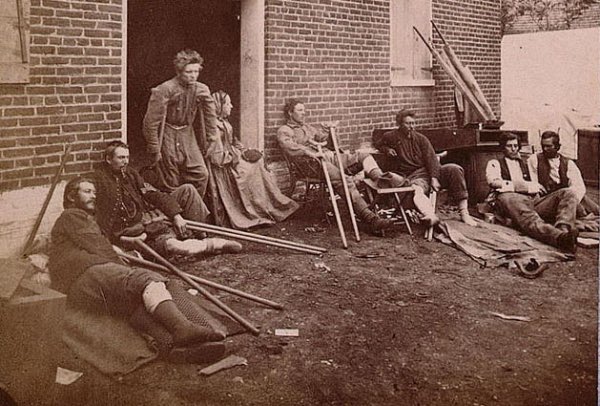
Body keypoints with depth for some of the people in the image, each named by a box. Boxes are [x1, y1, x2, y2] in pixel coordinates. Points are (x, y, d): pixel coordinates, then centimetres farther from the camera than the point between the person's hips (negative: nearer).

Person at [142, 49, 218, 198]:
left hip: (188, 135, 5)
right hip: (167, 136, -5)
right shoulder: (164, 90, -16)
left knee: (201, 175, -4)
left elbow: (210, 117, 13)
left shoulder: (202, 90, 0)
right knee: (170, 183, -4)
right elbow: (151, 122, -14)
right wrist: (154, 151, -12)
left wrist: (211, 139, 9)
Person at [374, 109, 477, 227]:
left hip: (429, 171, 3)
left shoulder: (421, 138, 13)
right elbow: (376, 144, 28)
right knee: (416, 191, -39)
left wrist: (434, 178, -13)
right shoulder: (391, 137, 11)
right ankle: (431, 216, -68)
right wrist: (387, 149, 3)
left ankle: (464, 212, -25)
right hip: (414, 176, -3)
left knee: (454, 169, -24)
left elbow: (431, 158, 3)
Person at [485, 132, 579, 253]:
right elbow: (494, 182, 1)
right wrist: (527, 186, -1)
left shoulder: (525, 164, 37)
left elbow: (538, 188, 28)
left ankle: (564, 229, -47)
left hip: (533, 200, 6)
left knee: (568, 193, -16)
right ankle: (559, 237, -68)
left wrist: (536, 187, 1)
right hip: (509, 199, -6)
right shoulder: (494, 163, 23)